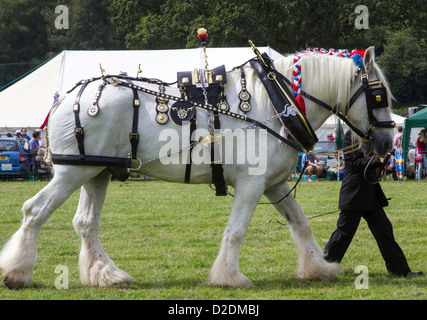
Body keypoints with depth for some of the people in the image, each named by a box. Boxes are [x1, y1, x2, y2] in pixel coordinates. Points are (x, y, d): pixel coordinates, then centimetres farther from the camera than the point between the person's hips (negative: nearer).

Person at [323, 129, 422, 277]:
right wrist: (377, 159, -27)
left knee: (384, 228, 6)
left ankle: (400, 269, 8)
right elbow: (355, 163, -18)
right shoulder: (351, 134, -12)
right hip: (354, 193, -9)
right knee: (345, 231, -2)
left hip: (370, 194, 9)